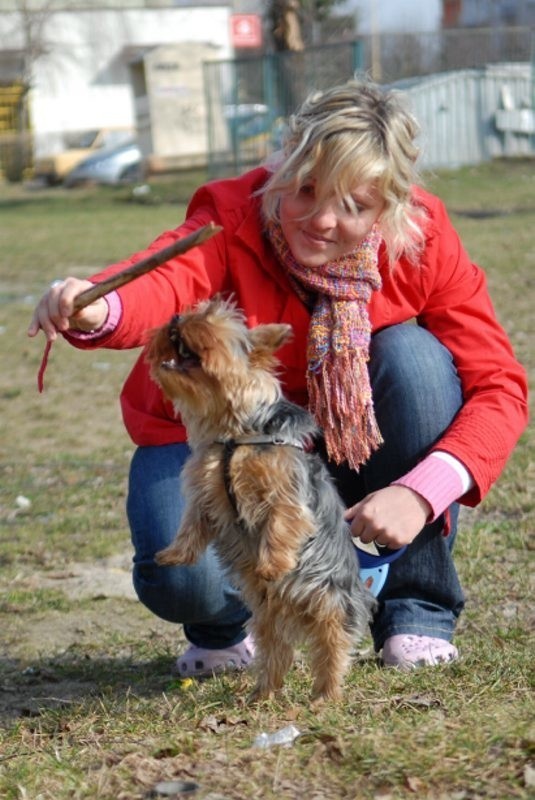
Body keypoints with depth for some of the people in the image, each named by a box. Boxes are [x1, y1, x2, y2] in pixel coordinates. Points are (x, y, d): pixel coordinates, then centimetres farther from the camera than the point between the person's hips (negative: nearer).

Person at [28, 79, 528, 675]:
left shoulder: (424, 242, -19)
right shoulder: (233, 222, -25)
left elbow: (499, 386, -20)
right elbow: (162, 283, -48)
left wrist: (421, 491, -35)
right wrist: (95, 312, -72)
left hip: (356, 448, 3)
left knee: (413, 354, -28)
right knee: (183, 579, -33)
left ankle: (416, 610, -10)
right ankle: (229, 625, 10)